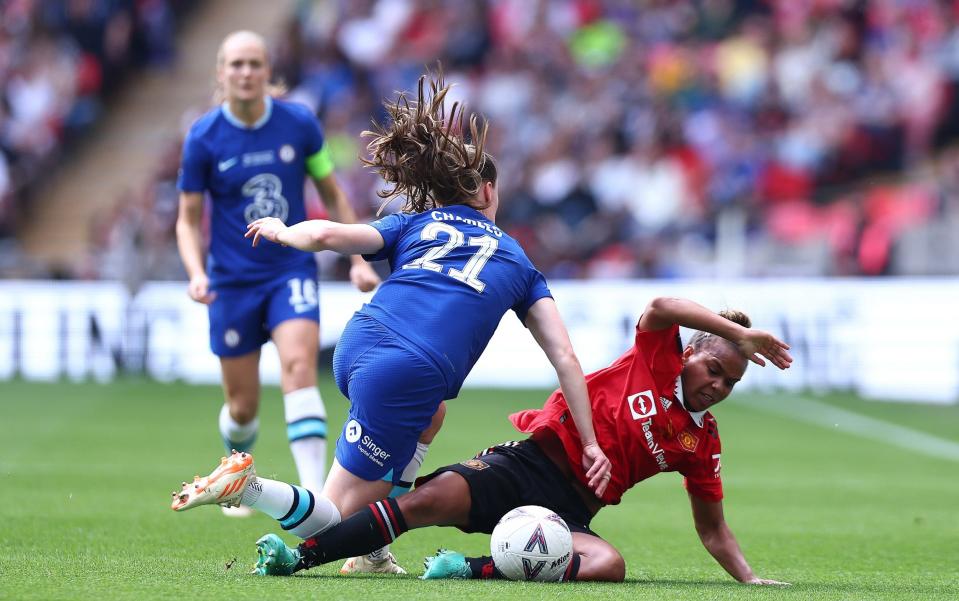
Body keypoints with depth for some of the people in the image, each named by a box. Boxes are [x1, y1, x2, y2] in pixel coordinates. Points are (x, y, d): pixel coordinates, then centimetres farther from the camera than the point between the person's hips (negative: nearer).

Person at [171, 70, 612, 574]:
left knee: (427, 413, 36)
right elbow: (565, 358, 16)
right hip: (412, 378, -4)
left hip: (357, 346, 4)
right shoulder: (516, 260, 24)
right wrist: (590, 444, 18)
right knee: (340, 517, 6)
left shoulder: (414, 224, 24)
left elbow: (327, 235, 6)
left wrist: (280, 231, 27)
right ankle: (247, 487, -23)